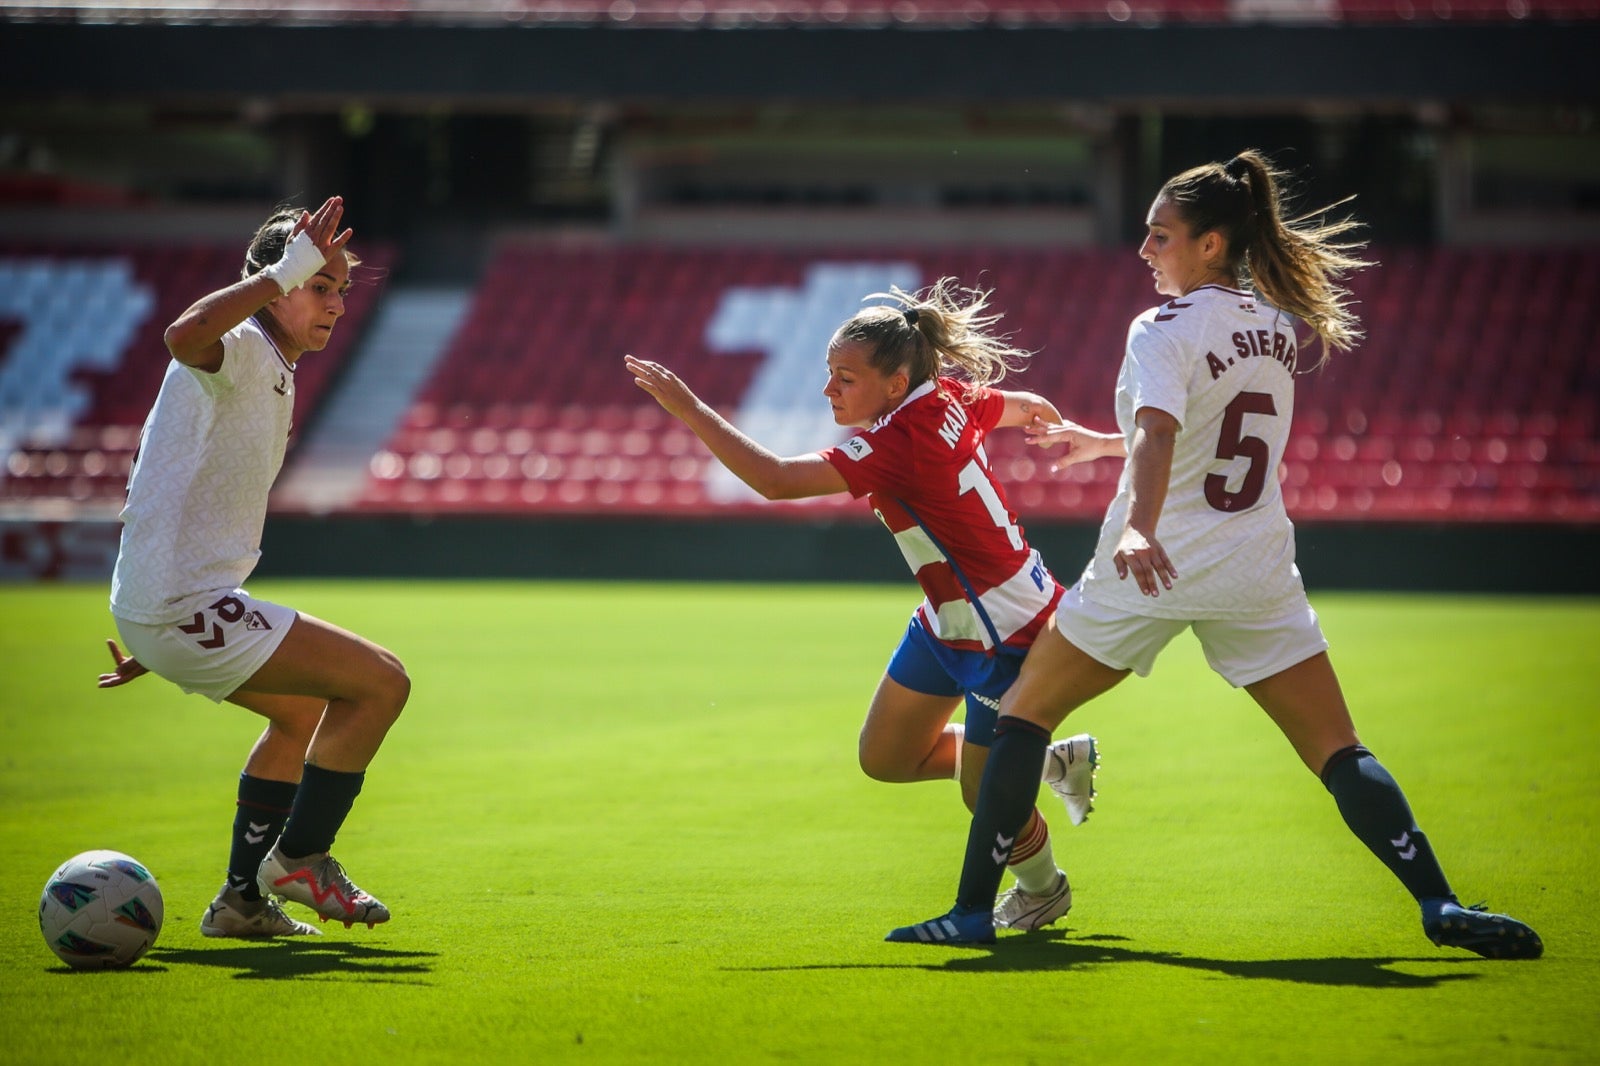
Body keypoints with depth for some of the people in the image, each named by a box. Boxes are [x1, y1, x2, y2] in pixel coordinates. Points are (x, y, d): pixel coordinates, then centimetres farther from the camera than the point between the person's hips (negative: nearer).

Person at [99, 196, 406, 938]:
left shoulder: (271, 376, 18)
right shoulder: (240, 351, -12)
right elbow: (185, 336, -41)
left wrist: (152, 640, 28)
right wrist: (285, 269, -35)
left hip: (166, 603, 11)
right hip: (183, 607, -11)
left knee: (303, 708, 30)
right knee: (380, 681, -10)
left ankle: (244, 899, 29)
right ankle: (298, 859, -1)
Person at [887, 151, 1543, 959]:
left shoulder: (1164, 330, -11)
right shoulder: (1279, 325, 9)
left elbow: (1158, 435, -31)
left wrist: (1138, 527, -47)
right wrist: (1104, 443, 34)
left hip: (1156, 564, -5)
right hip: (1257, 571, 5)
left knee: (1025, 713, 11)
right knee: (1340, 754, 3)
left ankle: (973, 911, 7)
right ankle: (1440, 904, -15)